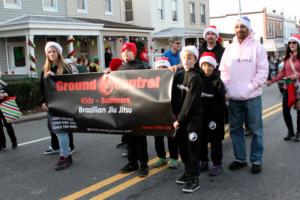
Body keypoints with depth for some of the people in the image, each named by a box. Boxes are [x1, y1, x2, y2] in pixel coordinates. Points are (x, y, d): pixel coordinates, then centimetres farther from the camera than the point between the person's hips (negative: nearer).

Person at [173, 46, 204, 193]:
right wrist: (179, 118, 8)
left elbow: (190, 101, -18)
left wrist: (179, 119, -16)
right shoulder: (183, 74, 10)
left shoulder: (195, 77, -14)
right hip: (184, 117, 8)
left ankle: (194, 179, 9)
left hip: (194, 117, -8)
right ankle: (188, 172, 30)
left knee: (193, 148, -1)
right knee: (182, 146, 15)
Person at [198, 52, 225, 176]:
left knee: (215, 141, 5)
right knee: (201, 140, 12)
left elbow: (221, 101, -9)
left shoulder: (217, 81, -8)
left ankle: (217, 164, 16)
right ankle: (203, 162, 26)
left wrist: (215, 117, -15)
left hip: (214, 117, -4)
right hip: (200, 116, 4)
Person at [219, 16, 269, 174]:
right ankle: (240, 158, 24)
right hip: (234, 97, 4)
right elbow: (223, 71, 9)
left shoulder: (257, 47, -3)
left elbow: (263, 71, -8)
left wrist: (249, 88, -15)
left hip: (252, 97, -4)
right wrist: (226, 89, -4)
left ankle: (256, 160, 16)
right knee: (235, 129, 11)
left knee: (255, 129, 4)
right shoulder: (229, 49, 9)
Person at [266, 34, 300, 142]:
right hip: (287, 88, 5)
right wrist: (272, 80, 7)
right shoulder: (287, 58, 9)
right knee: (285, 111, 4)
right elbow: (283, 73, 13)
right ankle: (290, 131, 25)